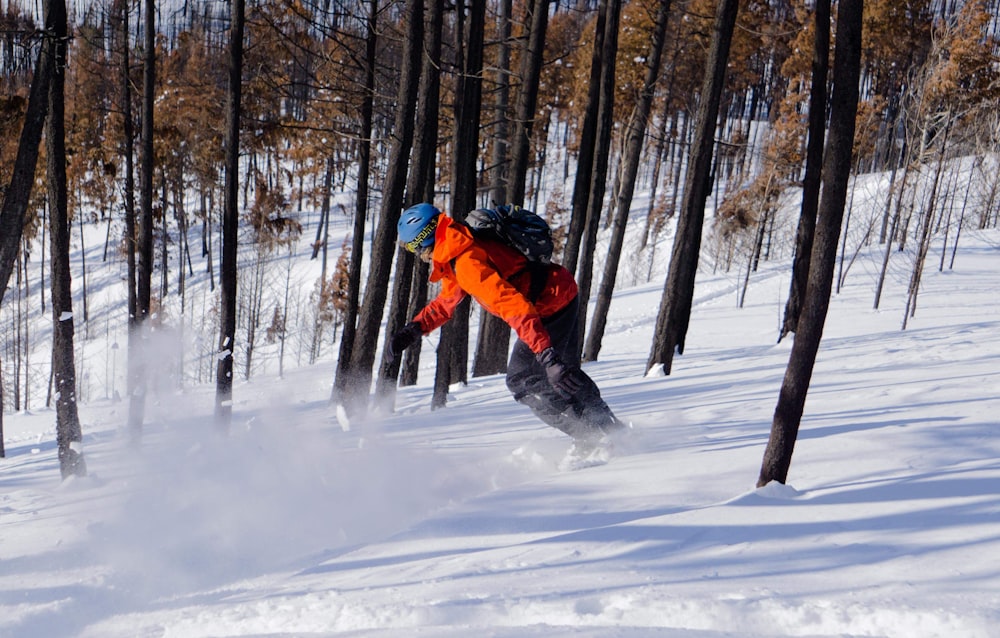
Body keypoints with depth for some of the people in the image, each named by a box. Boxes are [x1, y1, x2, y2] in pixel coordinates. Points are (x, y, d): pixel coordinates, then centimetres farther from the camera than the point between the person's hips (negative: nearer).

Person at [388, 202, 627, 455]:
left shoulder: (466, 262, -25)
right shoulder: (457, 251, 8)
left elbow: (514, 307, -34)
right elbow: (446, 301, 23)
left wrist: (547, 356, -38)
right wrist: (414, 329, 9)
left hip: (549, 308, -10)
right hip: (564, 294, 10)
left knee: (522, 380, 1)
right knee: (565, 373, 25)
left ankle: (592, 437, 4)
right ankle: (613, 427, 33)